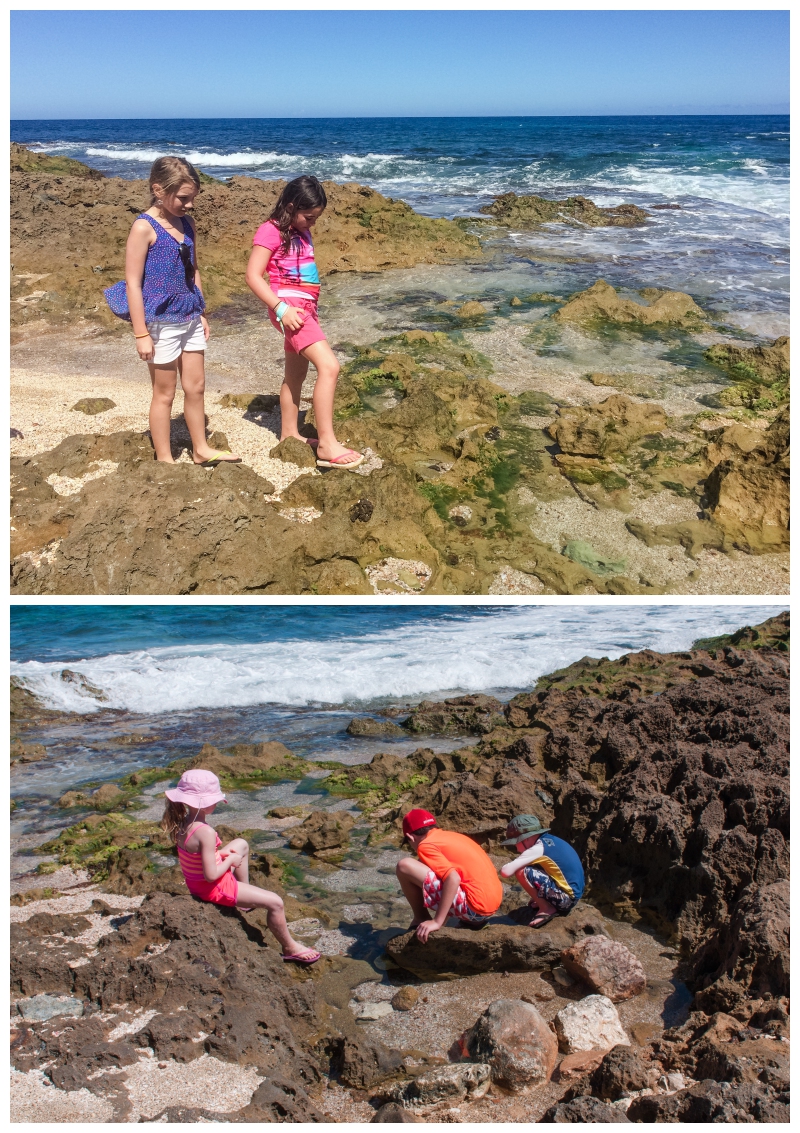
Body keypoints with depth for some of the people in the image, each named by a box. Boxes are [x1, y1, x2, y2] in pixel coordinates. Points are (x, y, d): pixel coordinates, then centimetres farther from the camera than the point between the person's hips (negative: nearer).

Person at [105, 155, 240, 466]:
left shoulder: (186, 224, 6)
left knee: (195, 387, 15)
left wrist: (201, 313, 16)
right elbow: (132, 282, -16)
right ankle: (164, 460, 16)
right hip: (161, 321, -7)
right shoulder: (145, 227, -15)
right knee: (165, 393, 4)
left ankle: (201, 449, 29)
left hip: (189, 318, 7)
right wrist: (141, 333, -17)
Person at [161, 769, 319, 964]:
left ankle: (246, 894, 40)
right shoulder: (206, 833, -34)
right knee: (275, 903, -4)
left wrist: (220, 853, -2)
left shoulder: (182, 822, -6)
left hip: (194, 882, 9)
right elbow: (211, 875, -32)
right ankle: (290, 947, 16)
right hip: (213, 889, -9)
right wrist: (230, 860, -15)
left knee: (241, 844, 30)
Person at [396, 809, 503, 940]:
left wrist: (437, 922, -21)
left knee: (404, 866, -9)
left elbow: (453, 878, -22)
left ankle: (421, 920, 8)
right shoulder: (451, 836, 19)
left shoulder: (426, 845, -6)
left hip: (474, 907, -9)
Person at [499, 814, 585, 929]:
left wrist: (502, 869, -1)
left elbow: (506, 871, -24)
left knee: (522, 872, -18)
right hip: (573, 894, 9)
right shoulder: (548, 839, 7)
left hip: (567, 897, -9)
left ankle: (547, 909, -6)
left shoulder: (538, 849, -18)